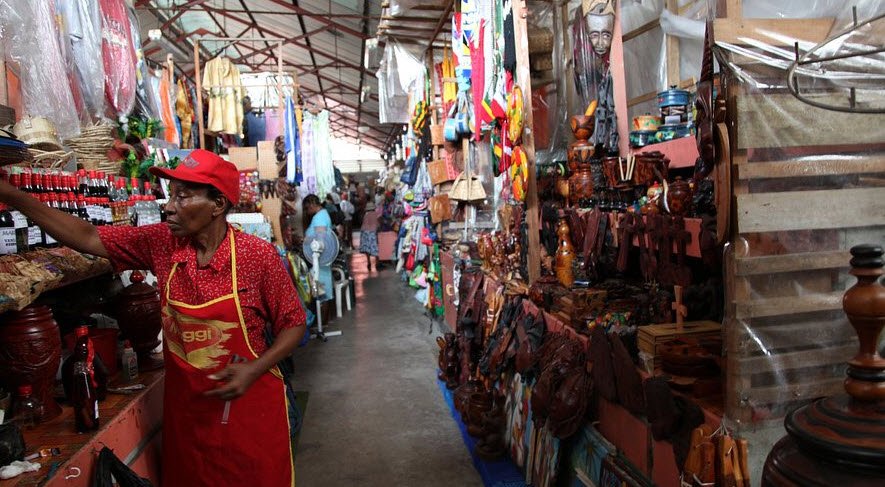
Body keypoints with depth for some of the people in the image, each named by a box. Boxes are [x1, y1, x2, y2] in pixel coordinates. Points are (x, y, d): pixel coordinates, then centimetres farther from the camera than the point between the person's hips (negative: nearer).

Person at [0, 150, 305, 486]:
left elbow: (293, 323, -8)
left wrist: (254, 370, -21)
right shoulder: (162, 243, -4)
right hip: (186, 408, 4)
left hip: (250, 405, -4)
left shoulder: (258, 255, -17)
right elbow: (87, 238, -2)